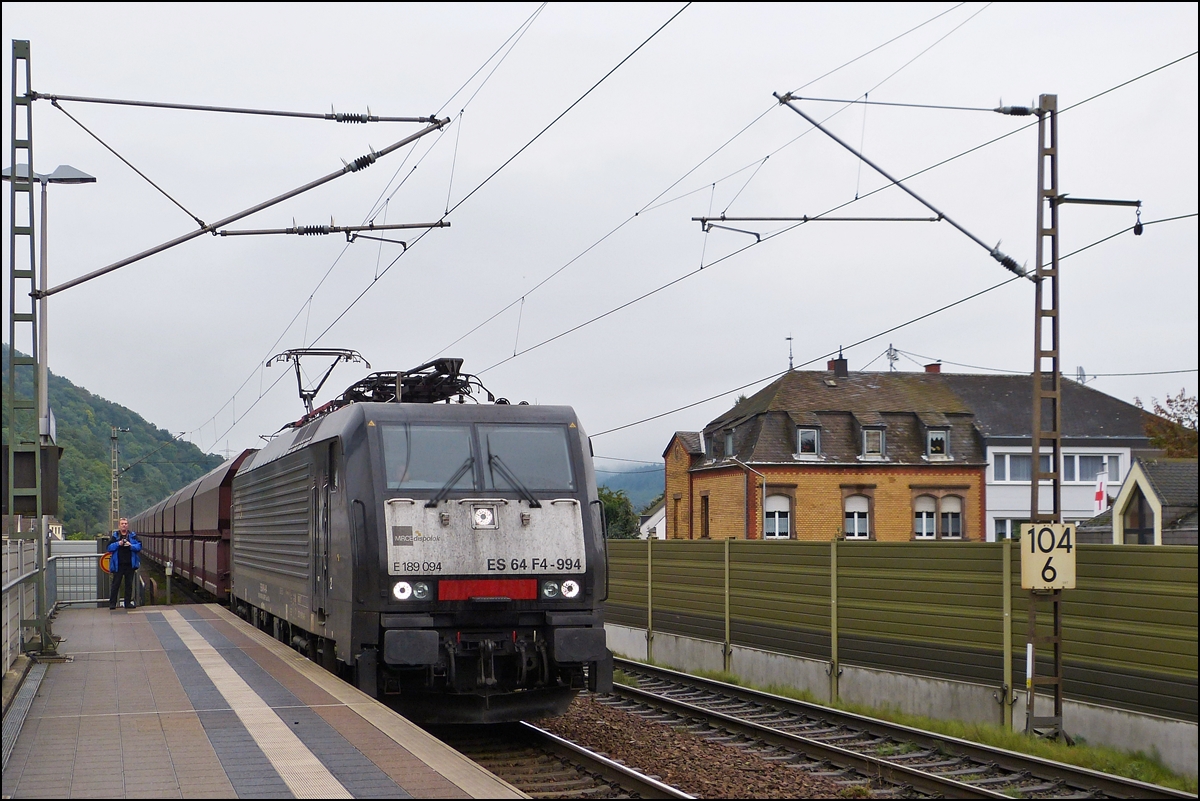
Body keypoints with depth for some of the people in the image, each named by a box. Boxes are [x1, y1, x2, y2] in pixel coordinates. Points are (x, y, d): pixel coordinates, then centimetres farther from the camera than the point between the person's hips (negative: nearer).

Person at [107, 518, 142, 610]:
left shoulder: (133, 536, 7)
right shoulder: (115, 536, 5)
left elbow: (139, 546, 0)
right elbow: (109, 548, 0)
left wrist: (131, 545, -17)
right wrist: (118, 544, -15)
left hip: (130, 564, 2)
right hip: (118, 565, -2)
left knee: (129, 584, 7)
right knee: (116, 584, 0)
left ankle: (128, 603, 15)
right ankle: (112, 603, 3)